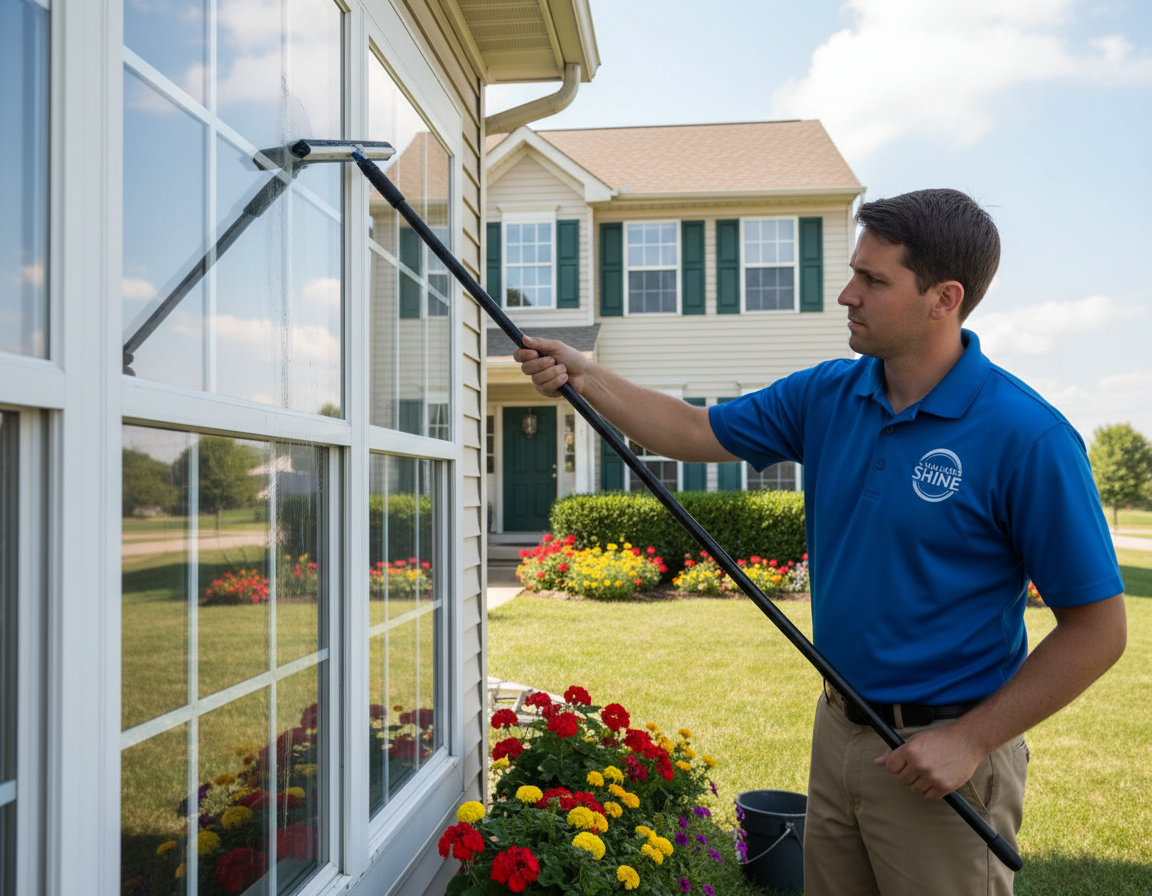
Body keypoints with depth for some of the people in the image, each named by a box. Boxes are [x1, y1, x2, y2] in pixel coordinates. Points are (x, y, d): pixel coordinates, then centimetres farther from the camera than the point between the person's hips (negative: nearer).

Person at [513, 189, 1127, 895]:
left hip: (940, 759, -6)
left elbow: (1097, 628, -16)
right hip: (837, 730, 6)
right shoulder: (828, 395, 0)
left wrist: (971, 740, -16)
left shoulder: (1027, 437, -20)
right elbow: (697, 432, 8)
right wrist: (585, 375, -4)